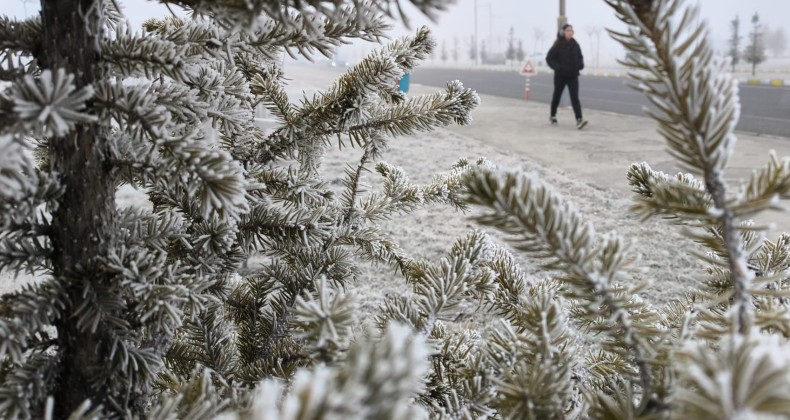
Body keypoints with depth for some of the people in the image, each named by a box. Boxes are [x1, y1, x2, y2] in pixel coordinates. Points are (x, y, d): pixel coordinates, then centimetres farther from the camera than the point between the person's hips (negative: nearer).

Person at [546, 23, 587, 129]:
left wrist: (581, 64, -2)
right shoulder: (558, 45, -9)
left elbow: (580, 56, 18)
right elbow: (549, 58, -8)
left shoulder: (575, 45, 3)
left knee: (575, 97, -11)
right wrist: (558, 67, -20)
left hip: (573, 76, 2)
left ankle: (579, 120, -21)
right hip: (560, 76, -2)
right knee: (557, 96, 14)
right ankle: (553, 116, 35)